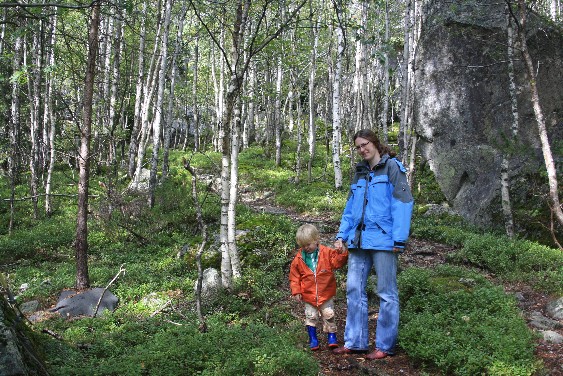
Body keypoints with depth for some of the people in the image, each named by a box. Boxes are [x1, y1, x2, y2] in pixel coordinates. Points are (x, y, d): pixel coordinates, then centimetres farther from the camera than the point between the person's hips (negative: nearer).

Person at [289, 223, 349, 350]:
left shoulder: (326, 252, -6)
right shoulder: (298, 259, -3)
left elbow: (337, 262, -10)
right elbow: (294, 277, 2)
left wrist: (341, 254, -29)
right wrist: (296, 291, -4)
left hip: (326, 293, -1)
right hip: (308, 295, 1)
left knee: (329, 315, 6)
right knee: (310, 317, 7)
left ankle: (332, 336, 19)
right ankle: (313, 339, 19)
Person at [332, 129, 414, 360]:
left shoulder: (392, 167, -2)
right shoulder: (360, 172, 18)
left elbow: (403, 203, -9)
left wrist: (399, 239, -16)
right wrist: (342, 235, 10)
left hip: (383, 240, -7)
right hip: (359, 240, 7)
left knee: (386, 293, 1)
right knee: (354, 289, 6)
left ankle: (385, 345, 9)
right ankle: (355, 341, 15)